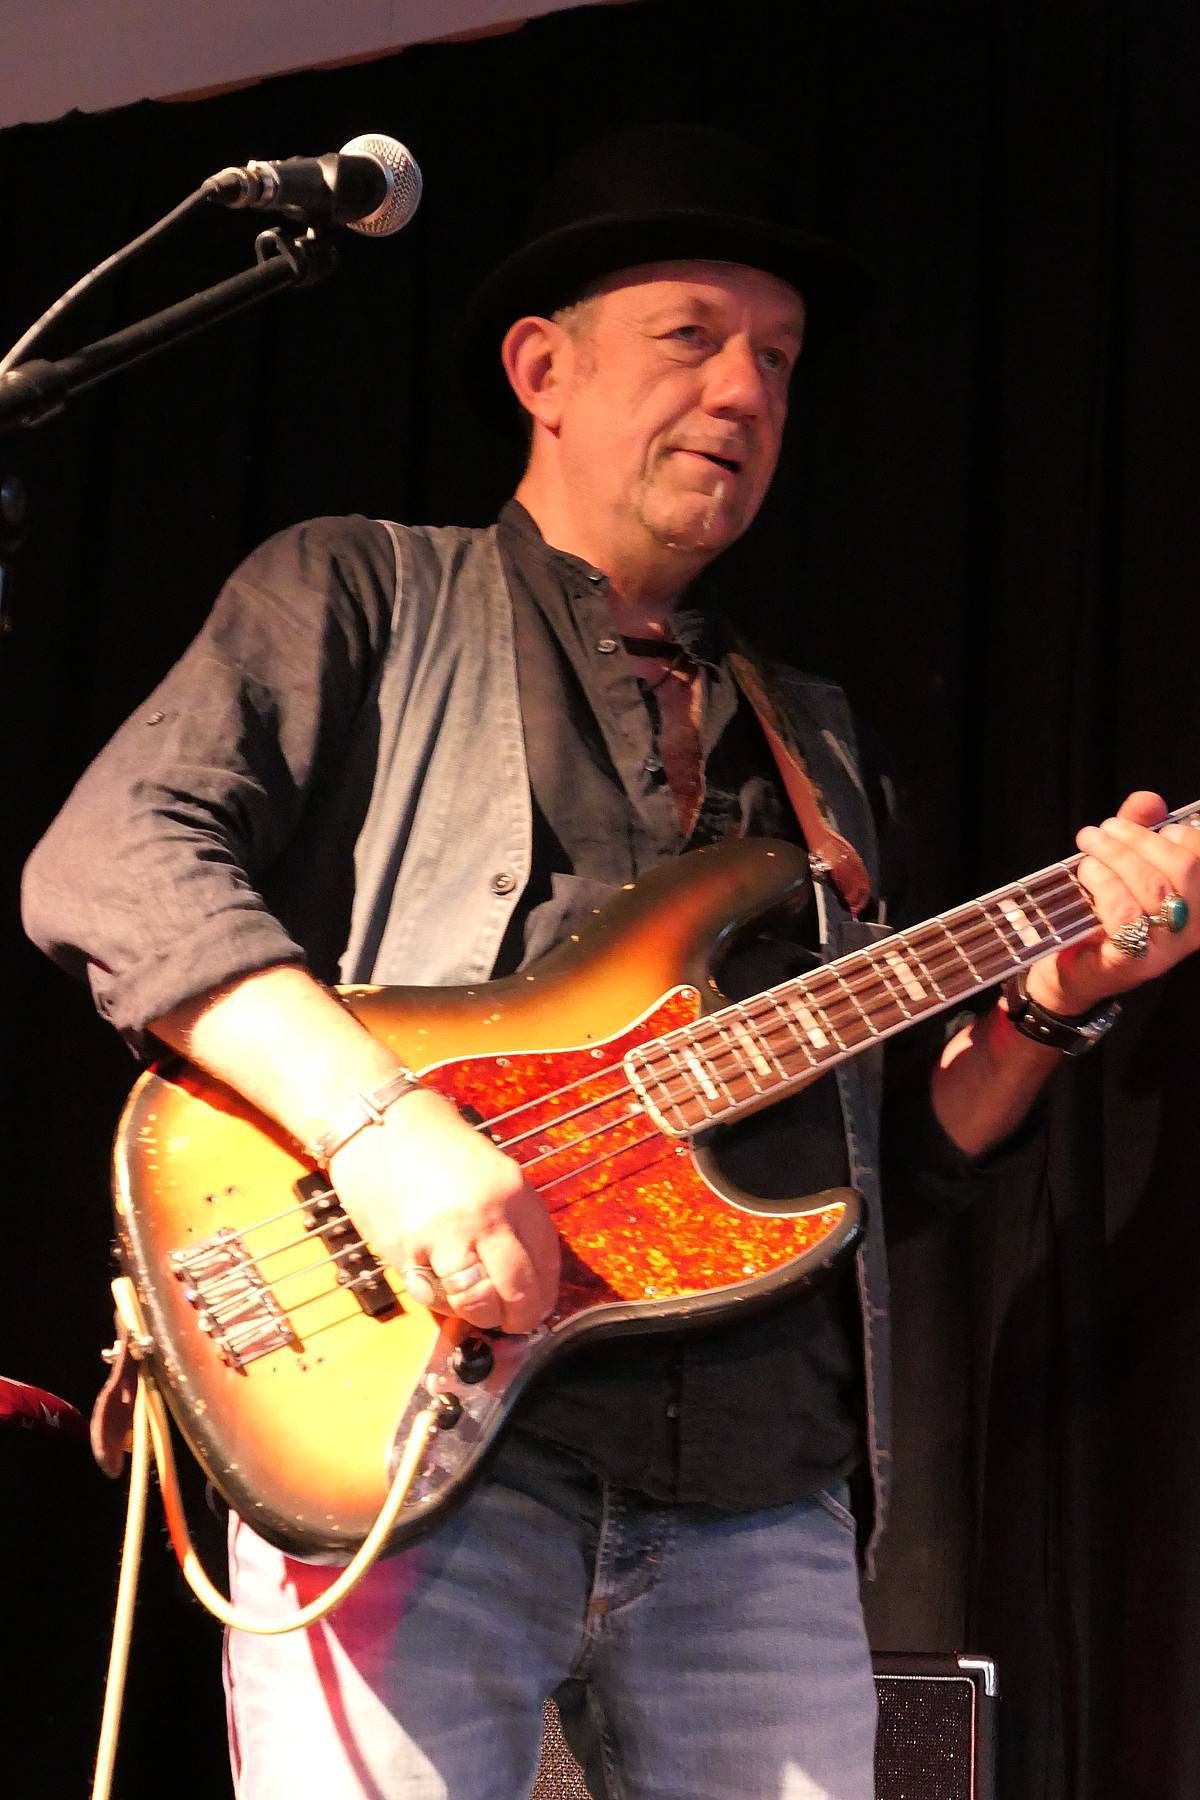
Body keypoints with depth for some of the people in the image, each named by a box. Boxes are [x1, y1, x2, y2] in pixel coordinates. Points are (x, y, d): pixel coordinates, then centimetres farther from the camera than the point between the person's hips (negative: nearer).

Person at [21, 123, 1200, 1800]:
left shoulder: (813, 742, 24)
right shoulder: (359, 592, 8)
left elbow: (906, 1144, 22)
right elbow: (111, 859, -7)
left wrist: (1047, 1002, 2)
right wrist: (375, 1121, -21)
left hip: (760, 1497, 5)